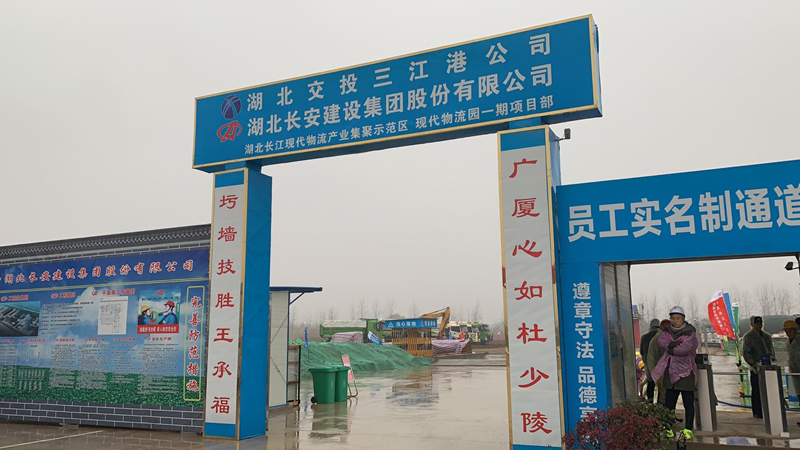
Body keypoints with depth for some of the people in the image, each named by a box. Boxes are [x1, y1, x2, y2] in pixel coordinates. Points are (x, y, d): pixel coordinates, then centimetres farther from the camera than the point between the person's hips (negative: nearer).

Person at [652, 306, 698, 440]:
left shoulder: (690, 333, -5)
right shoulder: (667, 332, 11)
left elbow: (686, 348, -20)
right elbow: (661, 342, -7)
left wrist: (671, 350, -7)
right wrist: (674, 344, -22)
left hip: (685, 372, -5)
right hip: (670, 372, 5)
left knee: (688, 403, 2)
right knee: (669, 402, 10)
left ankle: (688, 429, 11)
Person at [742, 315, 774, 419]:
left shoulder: (767, 336, 16)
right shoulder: (748, 336, -3)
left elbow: (772, 351, 21)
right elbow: (746, 353, -8)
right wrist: (753, 364, -18)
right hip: (756, 368, -6)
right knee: (756, 391, -1)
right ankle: (757, 412, 5)